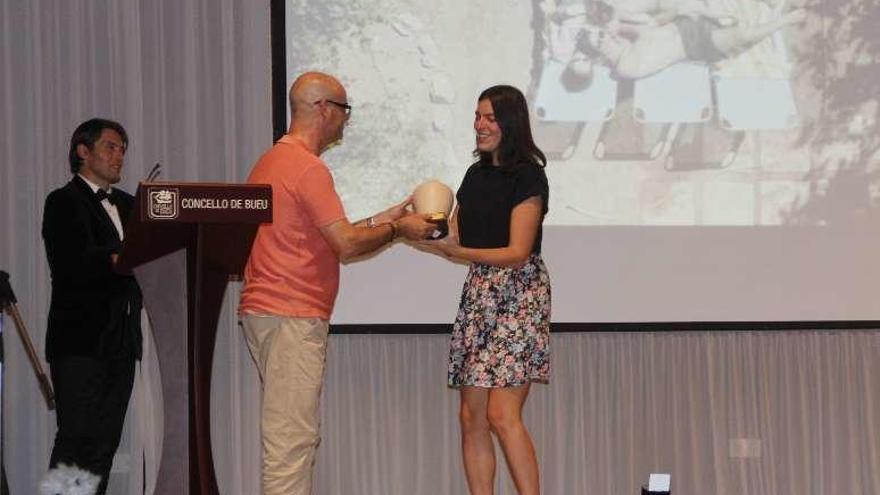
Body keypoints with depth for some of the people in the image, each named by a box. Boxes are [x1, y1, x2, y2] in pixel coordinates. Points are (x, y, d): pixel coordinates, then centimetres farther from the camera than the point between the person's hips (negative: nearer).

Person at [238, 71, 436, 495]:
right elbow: (346, 245, -16)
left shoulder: (271, 162, 19)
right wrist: (396, 228, -1)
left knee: (294, 436, 13)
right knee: (291, 439, -10)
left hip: (265, 312, 10)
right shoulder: (307, 168, -12)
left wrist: (380, 220, 22)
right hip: (292, 317, -10)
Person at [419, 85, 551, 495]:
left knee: (502, 415, -15)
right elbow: (456, 239, 13)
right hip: (479, 293, 8)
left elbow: (517, 253, -15)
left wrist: (455, 250, -25)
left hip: (519, 296, -8)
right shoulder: (477, 174, 15)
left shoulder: (528, 176, -8)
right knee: (471, 417, 3)